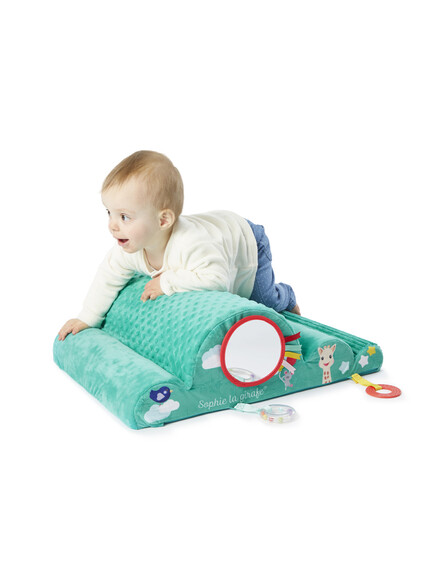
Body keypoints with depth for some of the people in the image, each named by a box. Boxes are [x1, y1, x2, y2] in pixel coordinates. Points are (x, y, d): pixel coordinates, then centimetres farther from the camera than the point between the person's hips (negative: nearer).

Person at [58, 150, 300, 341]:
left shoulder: (190, 245, -52)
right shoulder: (129, 248, -27)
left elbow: (216, 278, -55)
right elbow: (109, 276, -12)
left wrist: (168, 283, -50)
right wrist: (87, 318, -10)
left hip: (246, 243, -6)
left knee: (266, 305, 7)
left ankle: (288, 300, 43)